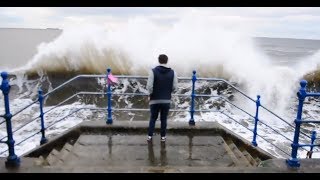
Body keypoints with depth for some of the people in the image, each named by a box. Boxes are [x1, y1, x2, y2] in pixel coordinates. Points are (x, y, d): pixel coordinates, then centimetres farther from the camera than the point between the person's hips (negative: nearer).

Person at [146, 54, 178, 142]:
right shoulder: (172, 72, -2)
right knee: (163, 119, 13)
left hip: (155, 100, -1)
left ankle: (150, 136, 15)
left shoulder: (153, 71, -10)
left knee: (153, 118, 14)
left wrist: (150, 95, 4)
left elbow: (149, 86, -14)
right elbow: (174, 87, -3)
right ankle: (163, 137, 18)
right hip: (167, 100, 1)